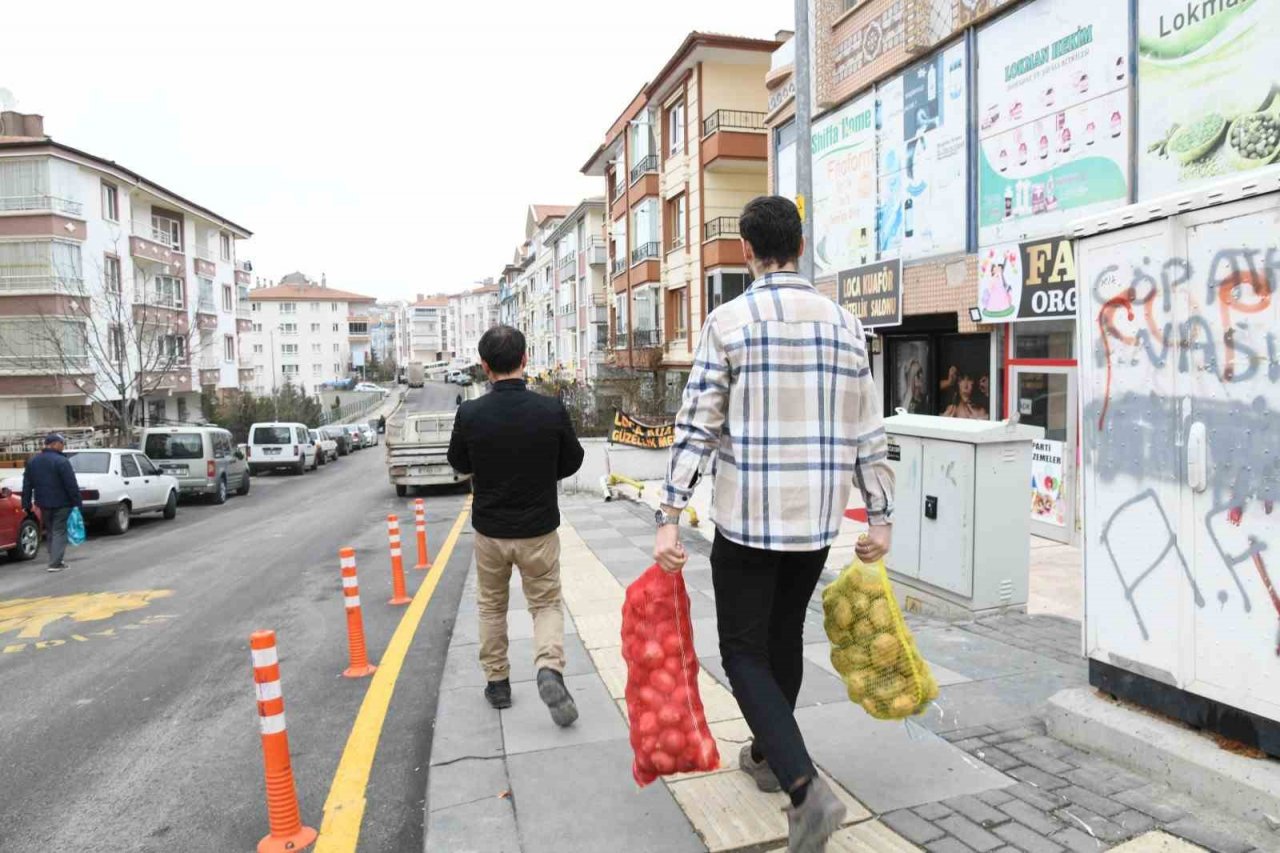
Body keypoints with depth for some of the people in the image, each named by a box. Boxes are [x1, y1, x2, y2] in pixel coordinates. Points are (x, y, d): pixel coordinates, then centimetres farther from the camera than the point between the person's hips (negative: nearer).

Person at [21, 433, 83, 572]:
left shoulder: (32, 461, 9)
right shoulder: (61, 461, -16)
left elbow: (27, 485, 12)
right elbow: (71, 485, -17)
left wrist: (26, 504, 16)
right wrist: (77, 502, -12)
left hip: (43, 503, 7)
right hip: (61, 503, -7)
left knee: (50, 532, 18)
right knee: (59, 531, -1)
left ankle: (55, 560, 22)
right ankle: (55, 563, -6)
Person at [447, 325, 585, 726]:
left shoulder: (470, 414, -15)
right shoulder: (551, 410, -16)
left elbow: (459, 464, 3)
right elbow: (572, 462, 0)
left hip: (489, 528, 1)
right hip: (538, 528, -1)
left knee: (491, 606, 21)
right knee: (547, 603, 14)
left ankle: (497, 682, 29)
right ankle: (549, 667, -9)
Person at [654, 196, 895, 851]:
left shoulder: (729, 321, -9)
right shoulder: (844, 323, 5)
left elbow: (696, 427, -13)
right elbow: (868, 433, 6)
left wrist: (669, 518, -10)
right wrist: (880, 516, 13)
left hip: (747, 520, -5)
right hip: (819, 520, 5)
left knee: (745, 652, 7)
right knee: (785, 637, 22)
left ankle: (804, 787, -7)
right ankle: (767, 754, 40)